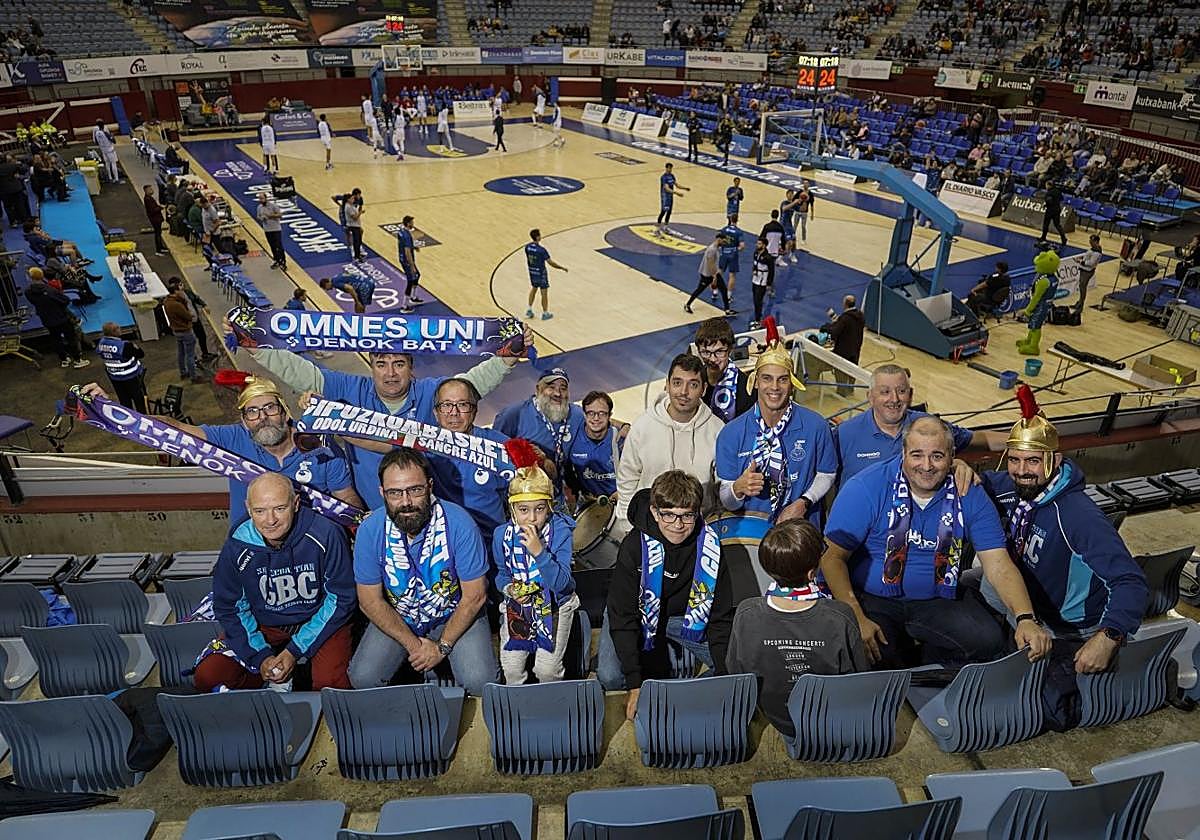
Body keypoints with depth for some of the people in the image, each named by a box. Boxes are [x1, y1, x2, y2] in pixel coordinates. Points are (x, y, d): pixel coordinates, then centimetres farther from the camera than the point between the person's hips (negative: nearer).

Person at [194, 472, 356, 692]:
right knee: (207, 677, -14)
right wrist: (261, 657, -11)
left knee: (330, 682, -27)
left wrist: (294, 651, -14)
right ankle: (279, 680, 6)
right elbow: (228, 607, 0)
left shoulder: (327, 536, -22)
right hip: (264, 626, 3)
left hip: (320, 622, -2)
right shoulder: (237, 546, -14)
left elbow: (341, 598, -12)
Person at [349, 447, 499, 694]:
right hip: (396, 618, 2)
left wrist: (442, 646, -16)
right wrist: (413, 644, -15)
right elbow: (370, 601, -9)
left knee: (479, 681, -22)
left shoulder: (458, 522, -25)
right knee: (363, 678, -17)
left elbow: (474, 596, -16)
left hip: (456, 615, -2)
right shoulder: (370, 530, -18)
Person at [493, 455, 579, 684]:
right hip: (517, 605, 3)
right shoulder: (502, 534, -8)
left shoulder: (560, 531, -18)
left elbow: (562, 583, -24)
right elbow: (502, 574, 9)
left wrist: (539, 552, -36)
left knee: (547, 669, -12)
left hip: (555, 604, -2)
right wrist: (509, 588, -14)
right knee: (511, 667, -9)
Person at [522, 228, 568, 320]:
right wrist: (562, 268, -10)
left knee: (533, 289, 25)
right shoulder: (541, 249, -26)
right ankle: (545, 314, 17)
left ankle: (529, 310, 28)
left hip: (532, 272, 7)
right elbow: (550, 262, -22)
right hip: (541, 273, -7)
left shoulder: (527, 246, -7)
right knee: (544, 293, 7)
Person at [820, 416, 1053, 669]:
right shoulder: (866, 487, -16)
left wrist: (1025, 619, -24)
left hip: (939, 600, 4)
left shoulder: (969, 495, -5)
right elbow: (832, 556, -15)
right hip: (873, 599, -3)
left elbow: (998, 565, -6)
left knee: (988, 642, -20)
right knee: (870, 652, -30)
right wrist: (857, 618, -26)